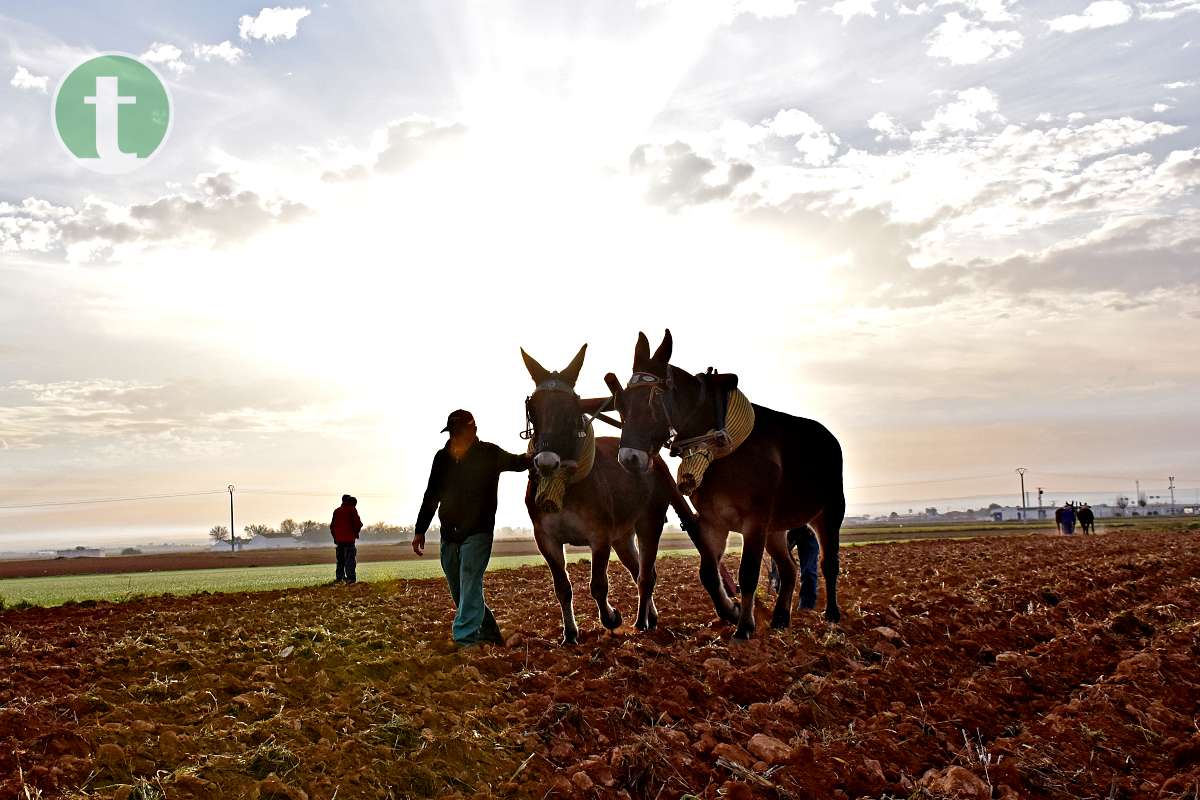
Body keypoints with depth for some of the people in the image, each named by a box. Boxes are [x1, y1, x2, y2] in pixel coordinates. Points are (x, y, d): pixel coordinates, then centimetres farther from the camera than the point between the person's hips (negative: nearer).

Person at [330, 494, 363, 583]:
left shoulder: (336, 511, 11)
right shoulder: (352, 510, -5)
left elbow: (332, 526, 13)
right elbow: (358, 523, -11)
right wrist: (356, 532, 8)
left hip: (339, 539, 5)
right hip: (349, 539, -5)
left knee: (340, 559, 15)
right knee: (350, 559, -4)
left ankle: (339, 577, 16)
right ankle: (350, 577, -11)